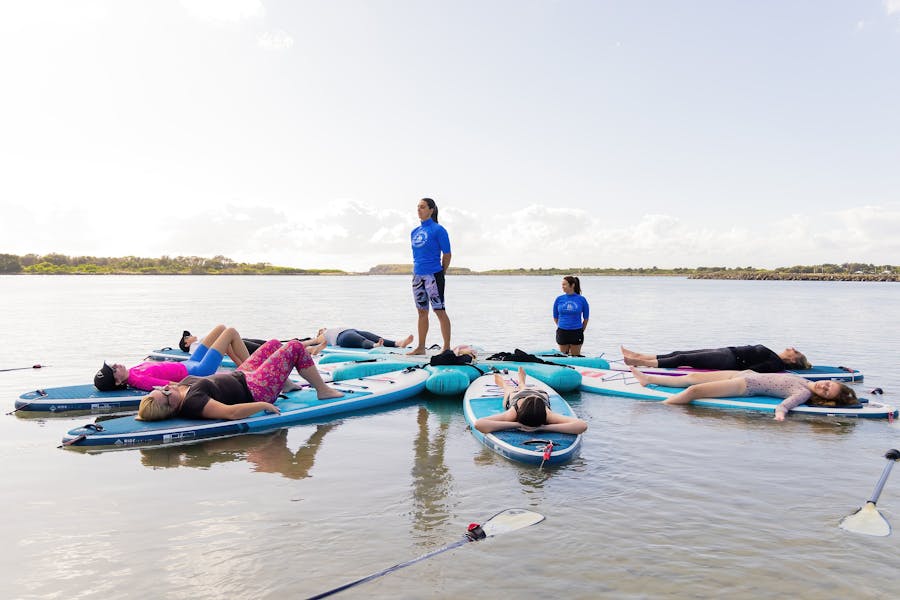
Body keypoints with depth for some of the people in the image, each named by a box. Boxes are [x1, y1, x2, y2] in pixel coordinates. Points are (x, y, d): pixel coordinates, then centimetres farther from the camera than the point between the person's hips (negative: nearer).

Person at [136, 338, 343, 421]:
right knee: (295, 347, -3)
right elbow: (230, 412, -44)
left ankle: (286, 384, 43)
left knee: (274, 344, 22)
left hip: (238, 376, 10)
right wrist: (264, 405, -37)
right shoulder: (193, 403, -36)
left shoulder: (184, 384, -9)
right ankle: (323, 390, 16)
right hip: (256, 391, -9)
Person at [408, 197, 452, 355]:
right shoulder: (415, 232, 13)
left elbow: (447, 254, -4)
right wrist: (417, 270, 17)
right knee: (422, 312, 12)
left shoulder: (438, 230, -7)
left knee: (439, 311, -4)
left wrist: (440, 274, 2)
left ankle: (447, 348, 2)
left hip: (433, 275, -7)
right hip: (418, 276, 7)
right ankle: (420, 347, 20)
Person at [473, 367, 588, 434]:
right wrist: (517, 425, -65)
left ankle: (521, 382, 73)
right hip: (514, 395, -1)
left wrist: (544, 427, -66)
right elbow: (478, 424, -65)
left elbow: (582, 425, -63)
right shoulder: (513, 413, -52)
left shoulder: (546, 414, -53)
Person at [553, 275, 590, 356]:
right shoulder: (559, 299, -1)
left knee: (576, 357, 9)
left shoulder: (581, 299, -4)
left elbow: (586, 318, 5)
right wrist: (562, 326, 11)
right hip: (562, 333, 2)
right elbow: (555, 317, 9)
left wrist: (581, 330, 9)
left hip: (576, 333, -1)